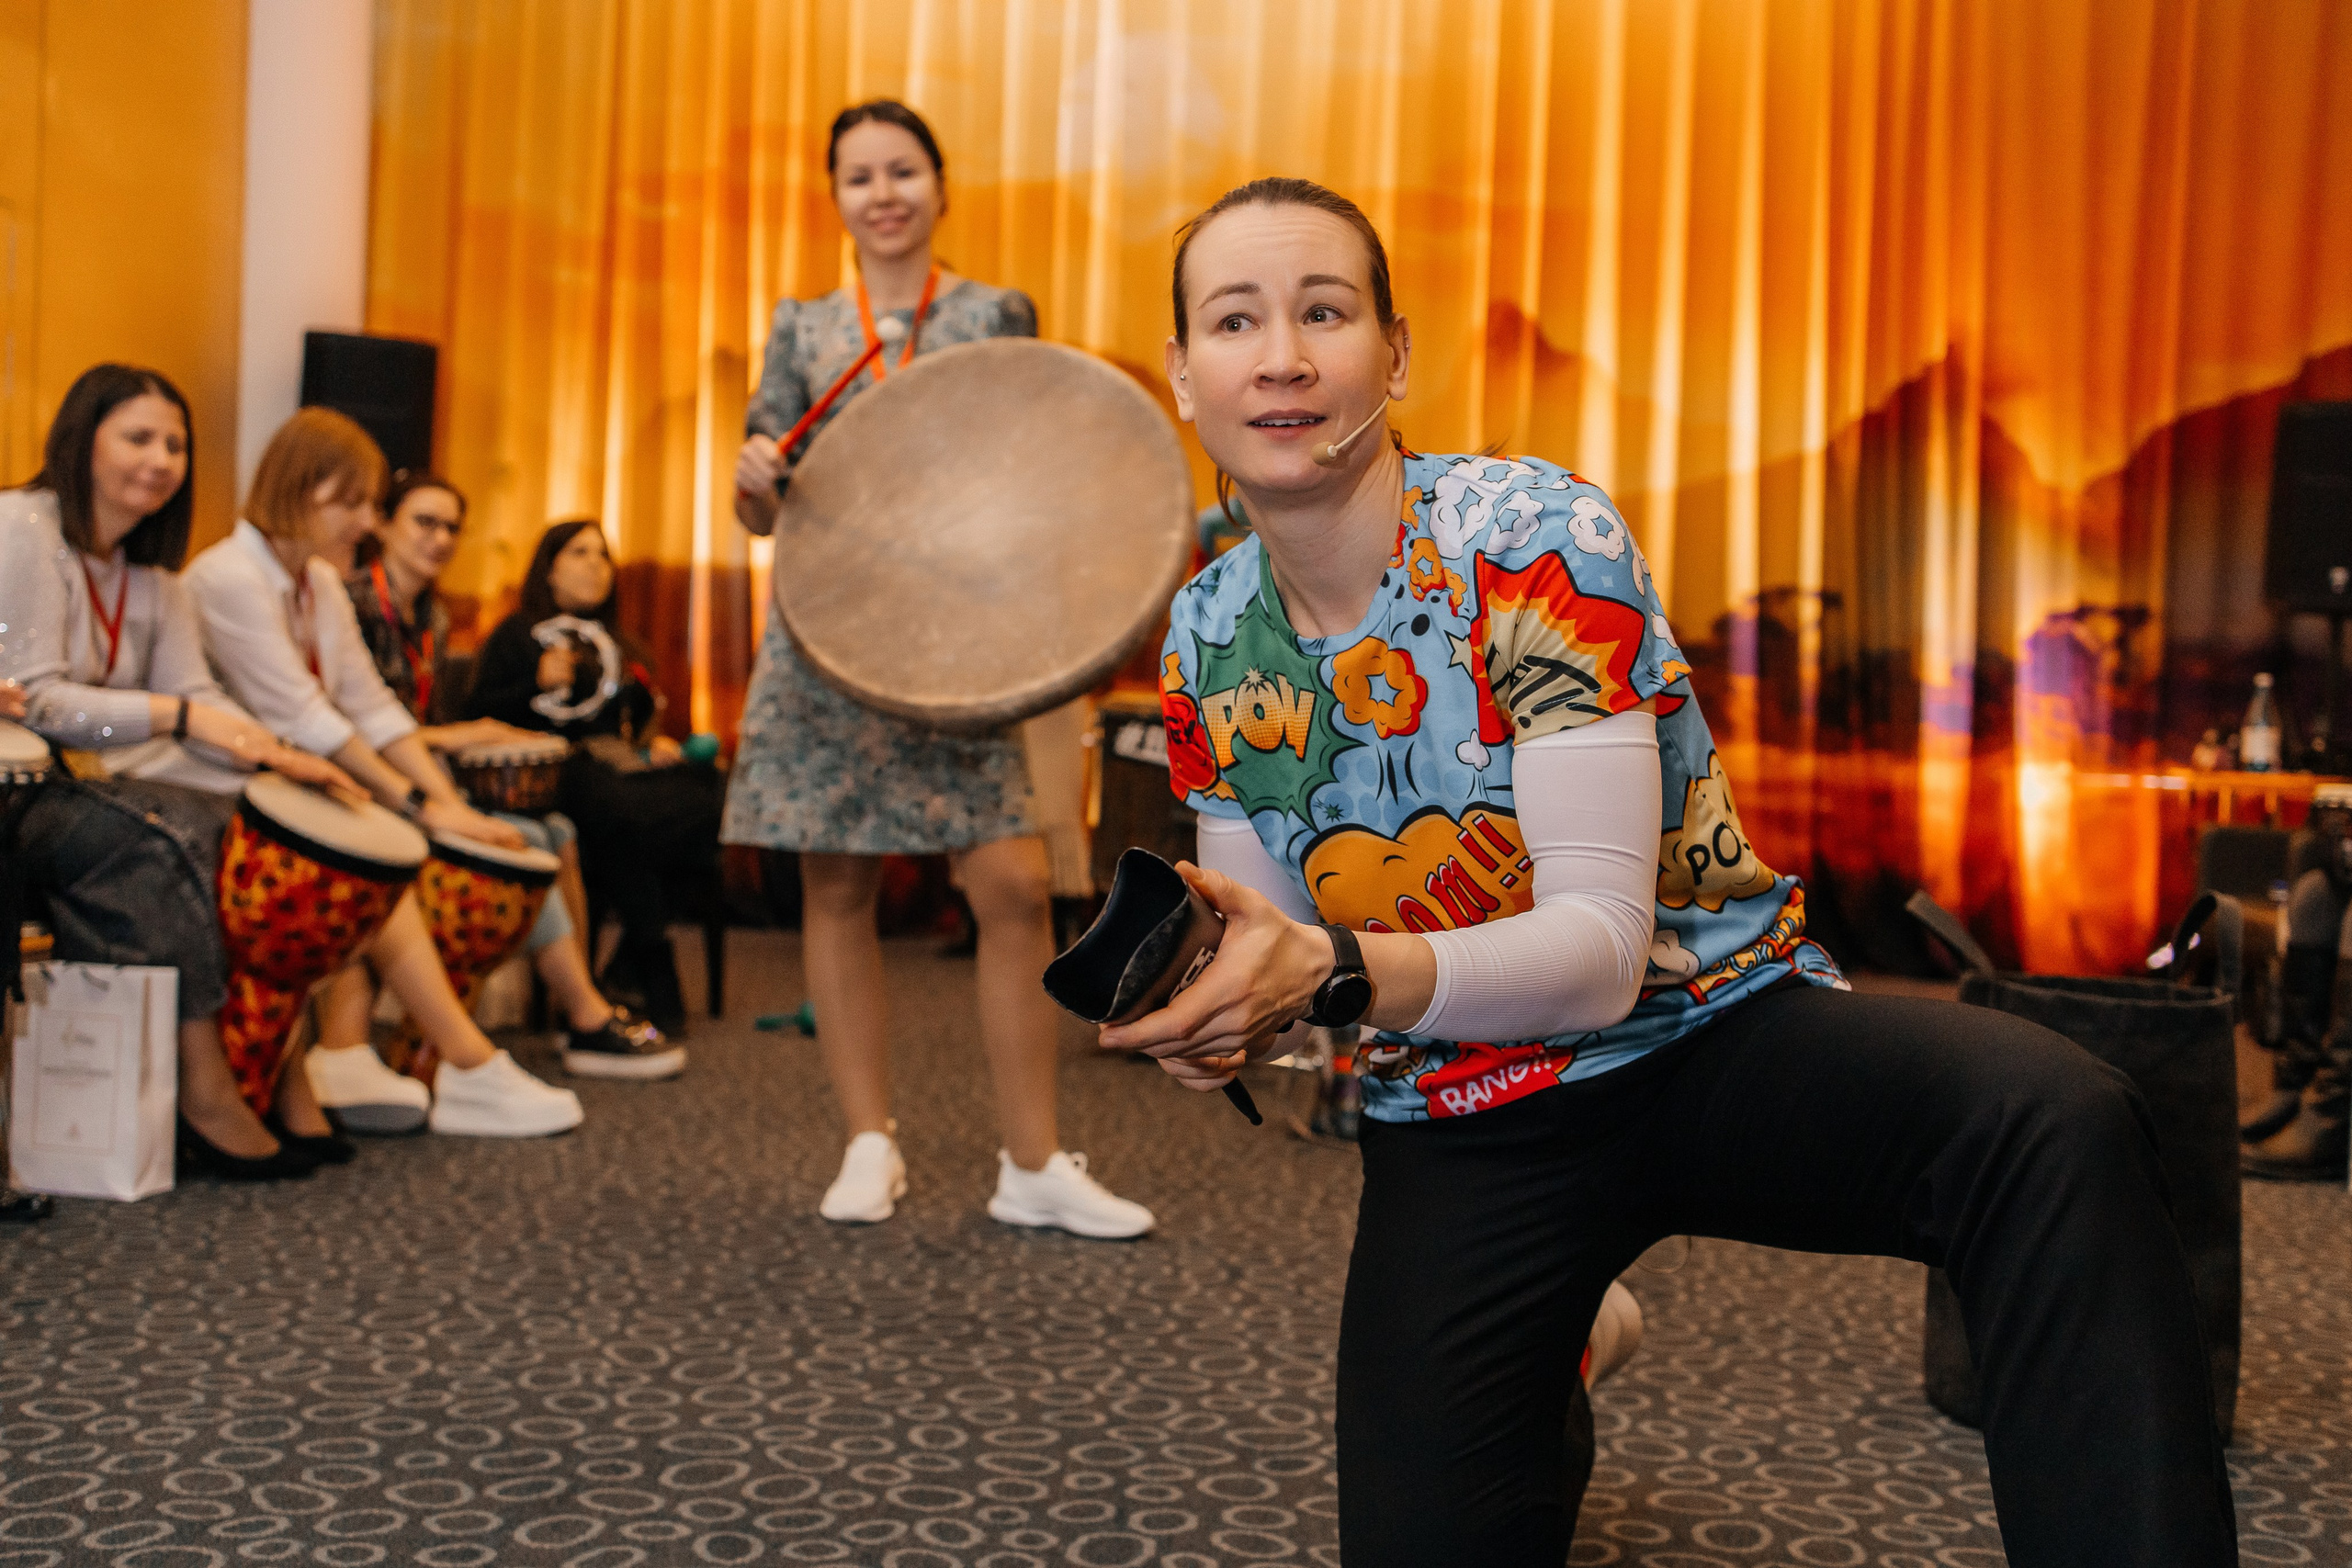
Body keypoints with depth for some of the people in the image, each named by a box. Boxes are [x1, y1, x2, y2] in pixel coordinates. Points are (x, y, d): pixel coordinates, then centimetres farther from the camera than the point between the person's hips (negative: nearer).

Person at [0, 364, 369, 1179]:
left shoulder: (153, 575, 17)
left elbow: (200, 703, 5)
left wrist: (276, 753, -15)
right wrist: (175, 714, -25)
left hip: (99, 781, 8)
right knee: (161, 836, -34)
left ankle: (281, 1077, -19)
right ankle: (205, 1095, -31)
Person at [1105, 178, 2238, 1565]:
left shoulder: (1533, 539, -17)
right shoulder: (1206, 643, -1)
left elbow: (1602, 947, -22)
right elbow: (1279, 955, 4)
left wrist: (1340, 973, -37)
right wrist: (1218, 1006, -20)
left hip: (1718, 1038, -4)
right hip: (1460, 1136, 5)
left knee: (2055, 1124, -35)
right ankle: (1550, 1408, 33)